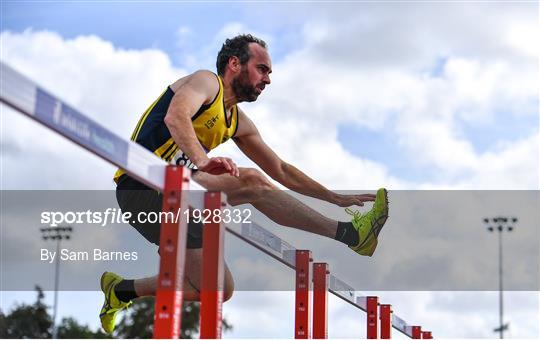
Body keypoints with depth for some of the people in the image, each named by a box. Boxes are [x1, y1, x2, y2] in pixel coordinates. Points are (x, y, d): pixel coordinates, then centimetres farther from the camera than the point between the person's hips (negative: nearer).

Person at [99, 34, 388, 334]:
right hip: (142, 187, -9)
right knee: (252, 181, -23)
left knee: (219, 291, 9)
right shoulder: (206, 82, -5)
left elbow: (281, 171, 23)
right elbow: (175, 117, -27)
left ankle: (122, 289, 23)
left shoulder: (238, 123, 19)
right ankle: (349, 233, -22)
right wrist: (203, 160, -44)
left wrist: (338, 199, 18)